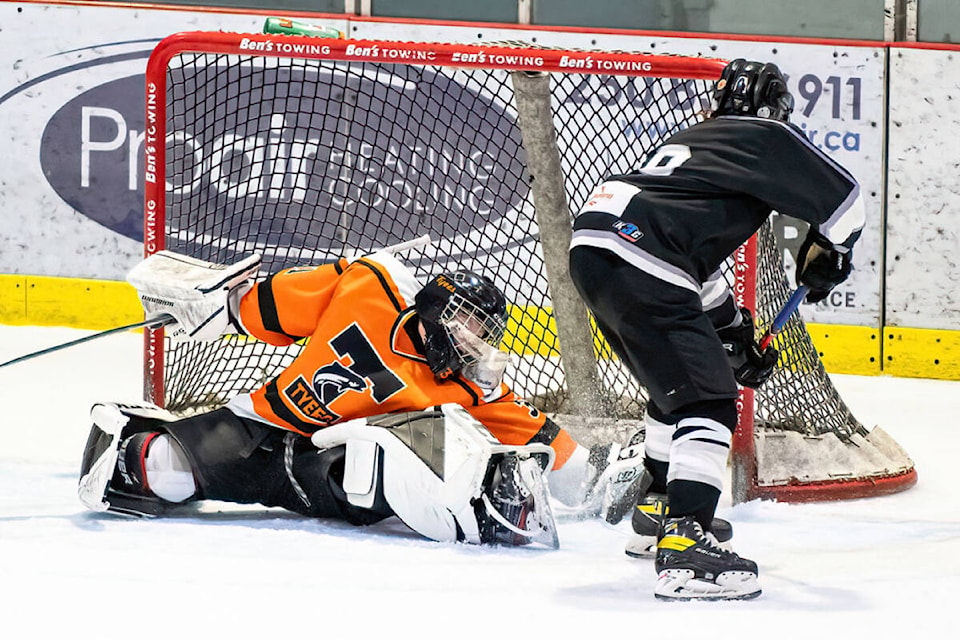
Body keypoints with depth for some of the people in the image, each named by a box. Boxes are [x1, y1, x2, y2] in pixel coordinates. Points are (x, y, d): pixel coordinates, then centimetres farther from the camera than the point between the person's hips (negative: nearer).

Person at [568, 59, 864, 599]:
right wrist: (826, 256, 25)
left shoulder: (693, 141, 34)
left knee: (679, 385, 29)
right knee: (708, 402, -12)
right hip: (637, 264, -9)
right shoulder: (768, 138, 8)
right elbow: (844, 200, 5)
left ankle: (658, 511, 42)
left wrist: (733, 332, 39)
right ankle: (684, 544, -25)